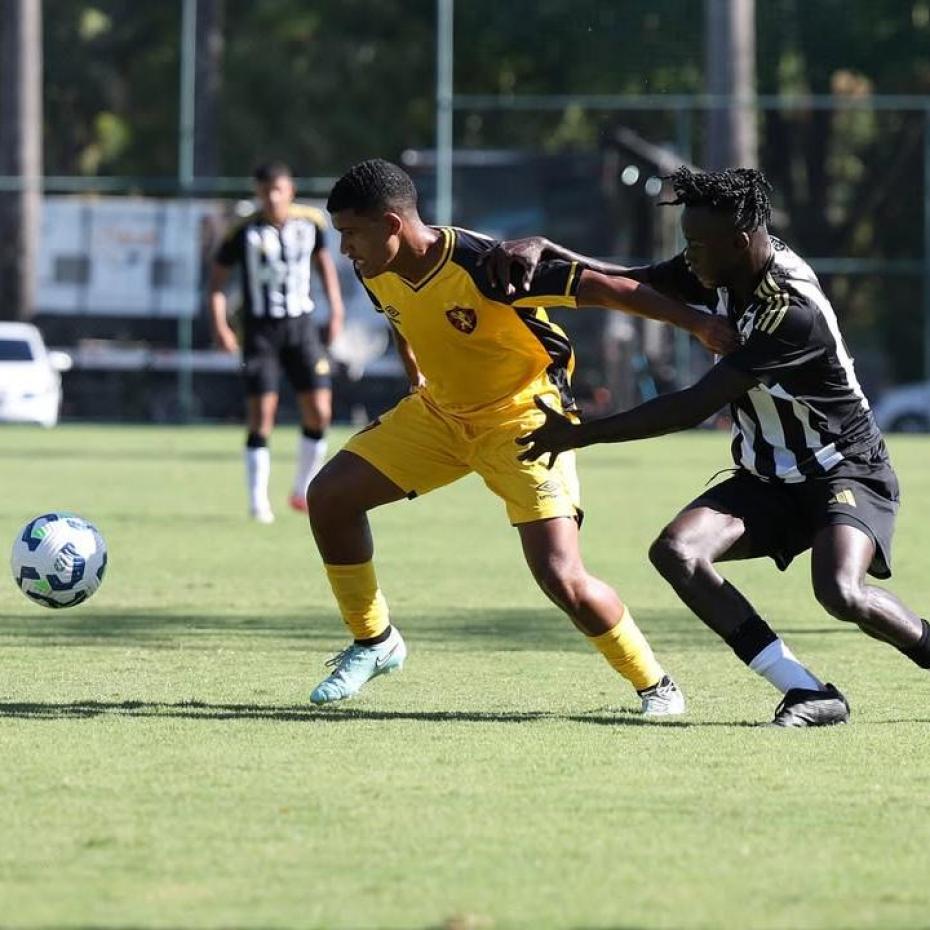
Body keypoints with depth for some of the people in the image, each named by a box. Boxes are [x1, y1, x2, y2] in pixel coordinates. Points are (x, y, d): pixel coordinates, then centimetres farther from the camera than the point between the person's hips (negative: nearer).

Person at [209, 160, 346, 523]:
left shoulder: (311, 222, 1)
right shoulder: (244, 232, -9)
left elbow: (324, 261, 17)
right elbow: (217, 278, -2)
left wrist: (336, 311, 12)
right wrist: (219, 325, -14)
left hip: (301, 324, 3)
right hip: (260, 329, -3)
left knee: (319, 412, -3)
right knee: (261, 414, -8)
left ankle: (303, 491, 16)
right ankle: (259, 502, 0)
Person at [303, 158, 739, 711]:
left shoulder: (482, 265, -32)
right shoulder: (376, 274, -10)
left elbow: (602, 287, -31)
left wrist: (697, 322, -35)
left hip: (521, 415, -7)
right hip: (439, 411, 7)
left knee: (562, 578, -18)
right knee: (329, 496, -1)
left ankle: (656, 687, 3)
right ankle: (374, 643, 17)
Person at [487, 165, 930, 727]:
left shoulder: (793, 311, -30)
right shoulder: (720, 271, -5)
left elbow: (693, 408, -30)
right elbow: (622, 283, 7)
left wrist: (580, 435, -26)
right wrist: (542, 250, -13)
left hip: (847, 471, -8)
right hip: (768, 479, 8)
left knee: (840, 591, -34)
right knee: (676, 553, -17)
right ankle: (810, 693, -16)